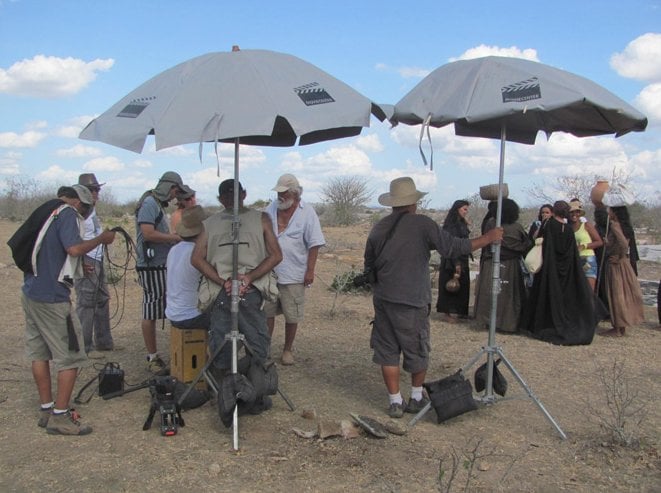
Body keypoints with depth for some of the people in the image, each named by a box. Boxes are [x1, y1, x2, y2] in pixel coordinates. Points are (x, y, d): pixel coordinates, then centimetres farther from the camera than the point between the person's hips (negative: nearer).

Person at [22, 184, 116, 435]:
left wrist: (78, 266, 25)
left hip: (30, 292, 9)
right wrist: (101, 239, -11)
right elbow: (74, 248, -25)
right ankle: (60, 417, 4)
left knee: (39, 353, 15)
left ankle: (46, 409, 25)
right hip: (51, 297, -9)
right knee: (70, 357, 0)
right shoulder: (68, 213, -11)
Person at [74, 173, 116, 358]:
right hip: (86, 264, -10)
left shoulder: (92, 211, 16)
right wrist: (82, 263, -23)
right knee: (85, 305, -4)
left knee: (103, 301, 16)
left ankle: (103, 341, 28)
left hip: (98, 262, 10)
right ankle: (84, 347, 3)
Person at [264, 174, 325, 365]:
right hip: (268, 271, 4)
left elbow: (314, 244, -6)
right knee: (267, 312, 8)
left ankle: (287, 350, 22)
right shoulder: (272, 208, 7)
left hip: (293, 274, -3)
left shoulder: (307, 212, -5)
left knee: (292, 316, 7)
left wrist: (310, 271, -11)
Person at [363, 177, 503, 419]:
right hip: (412, 301, -3)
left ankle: (395, 402, 13)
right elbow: (453, 247, -10)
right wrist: (487, 238, 0)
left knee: (387, 351, 10)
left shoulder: (378, 228, 3)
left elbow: (369, 265, 12)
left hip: (383, 299, 4)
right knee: (417, 351, 14)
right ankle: (416, 398, 26)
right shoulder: (422, 224, -10)